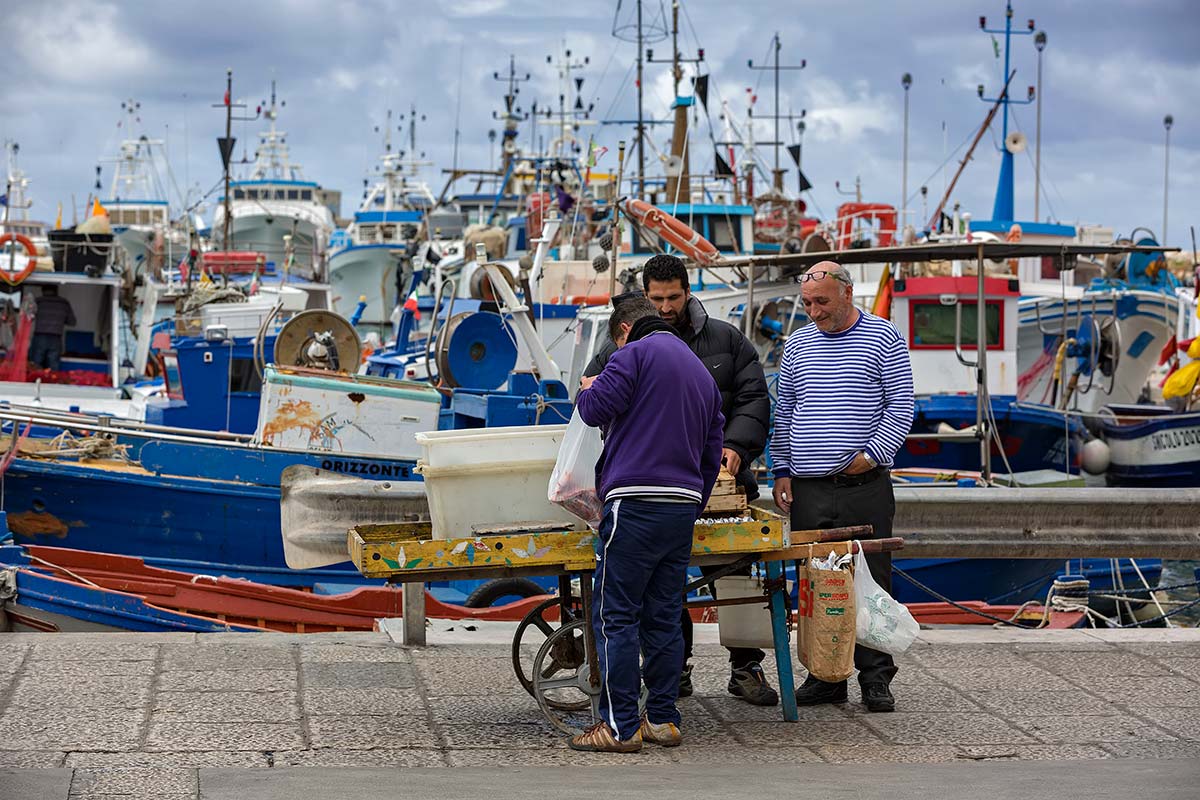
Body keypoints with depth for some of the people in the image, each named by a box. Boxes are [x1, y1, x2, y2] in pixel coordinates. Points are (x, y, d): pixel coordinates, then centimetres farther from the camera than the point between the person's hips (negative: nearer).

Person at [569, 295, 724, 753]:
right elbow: (712, 451, 26)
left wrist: (587, 390, 14)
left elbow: (596, 409, -9)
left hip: (636, 503, -8)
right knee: (663, 617, 12)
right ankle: (662, 719, 13)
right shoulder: (701, 372, 24)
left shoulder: (636, 354, -1)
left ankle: (620, 726, -6)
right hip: (684, 507, 8)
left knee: (615, 616, -4)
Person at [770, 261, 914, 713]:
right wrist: (782, 471, 10)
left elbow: (901, 407, 0)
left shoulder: (884, 339, 2)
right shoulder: (797, 346, 14)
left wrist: (872, 454, -11)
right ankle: (825, 676, 10)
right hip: (808, 489, 4)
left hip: (865, 486, -4)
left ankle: (875, 678, 3)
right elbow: (783, 414, 19)